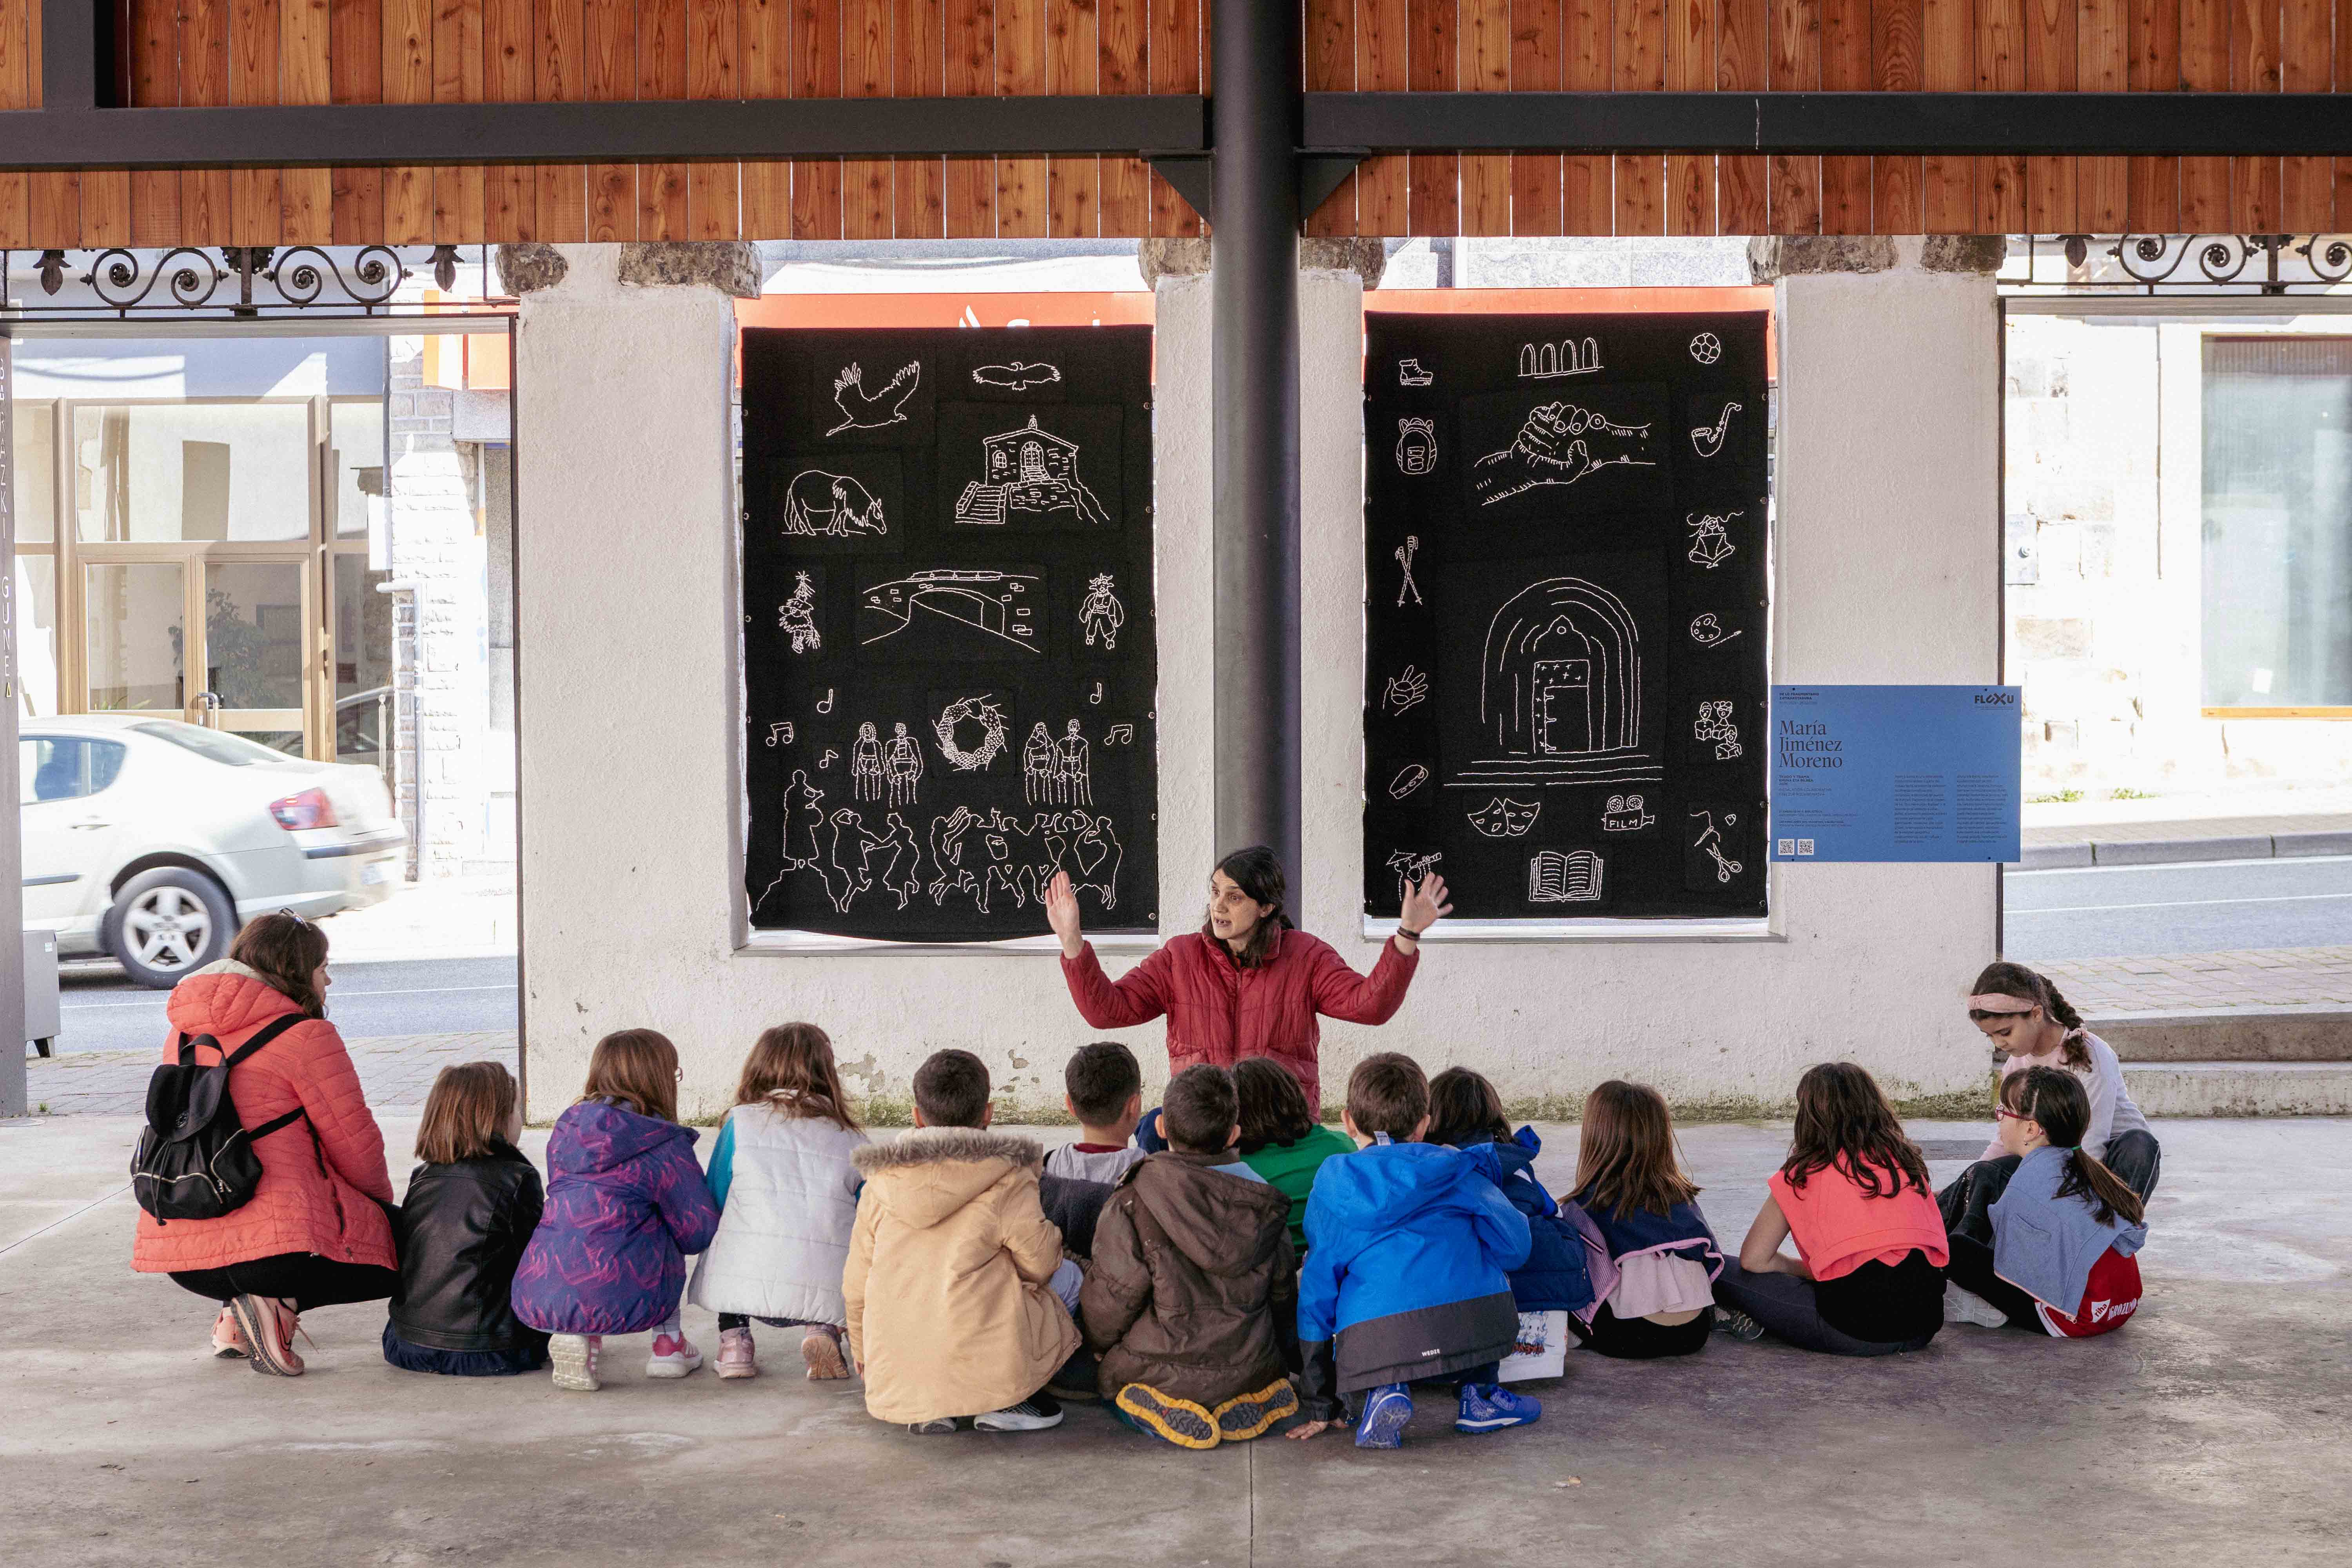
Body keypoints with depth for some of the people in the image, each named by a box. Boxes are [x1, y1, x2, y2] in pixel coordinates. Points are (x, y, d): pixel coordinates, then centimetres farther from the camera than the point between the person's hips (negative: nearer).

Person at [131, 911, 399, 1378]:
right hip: (274, 1243, -8)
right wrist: (382, 1201, 18)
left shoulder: (185, 1034, 15)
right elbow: (355, 1145, -3)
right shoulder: (306, 1035, -6)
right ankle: (280, 1306, -9)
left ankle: (234, 1317, 12)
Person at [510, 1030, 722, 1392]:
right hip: (620, 1303, -5)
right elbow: (700, 1232, 0)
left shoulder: (564, 1131, 15)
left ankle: (580, 1337, 16)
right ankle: (668, 1343, 19)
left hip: (536, 1303, 5)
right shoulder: (665, 1145, -2)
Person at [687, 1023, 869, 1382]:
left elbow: (712, 1205, 13)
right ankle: (823, 1331, 3)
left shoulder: (740, 1123, 8)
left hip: (745, 1283, 1)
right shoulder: (853, 1141, 11)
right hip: (826, 1292, 0)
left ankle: (734, 1338, 12)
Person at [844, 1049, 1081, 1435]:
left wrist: (865, 1362, 30)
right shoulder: (1009, 1182, -4)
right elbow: (1041, 1265, 1)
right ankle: (1006, 1400, 4)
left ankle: (926, 1406, 11)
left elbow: (856, 1288, 13)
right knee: (1068, 1274, 18)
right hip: (985, 1369, -5)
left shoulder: (879, 1189, 8)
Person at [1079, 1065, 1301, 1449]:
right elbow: (1283, 1293, 9)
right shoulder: (1262, 1204, -3)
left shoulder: (1132, 1205, -18)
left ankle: (1171, 1414, -7)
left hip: (1160, 1372, -5)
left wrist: (1098, 1346, 12)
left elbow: (1110, 1299, -12)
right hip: (1249, 1371, 5)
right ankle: (1244, 1402, 3)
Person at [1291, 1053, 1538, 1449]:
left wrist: (1319, 1409, 27)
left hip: (1373, 1338, -1)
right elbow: (1513, 1245, 13)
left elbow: (1317, 1290, 21)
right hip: (1472, 1323, 1)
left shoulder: (1331, 1187, 21)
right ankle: (1478, 1393, 24)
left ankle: (1384, 1392, 4)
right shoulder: (1457, 1169, 21)